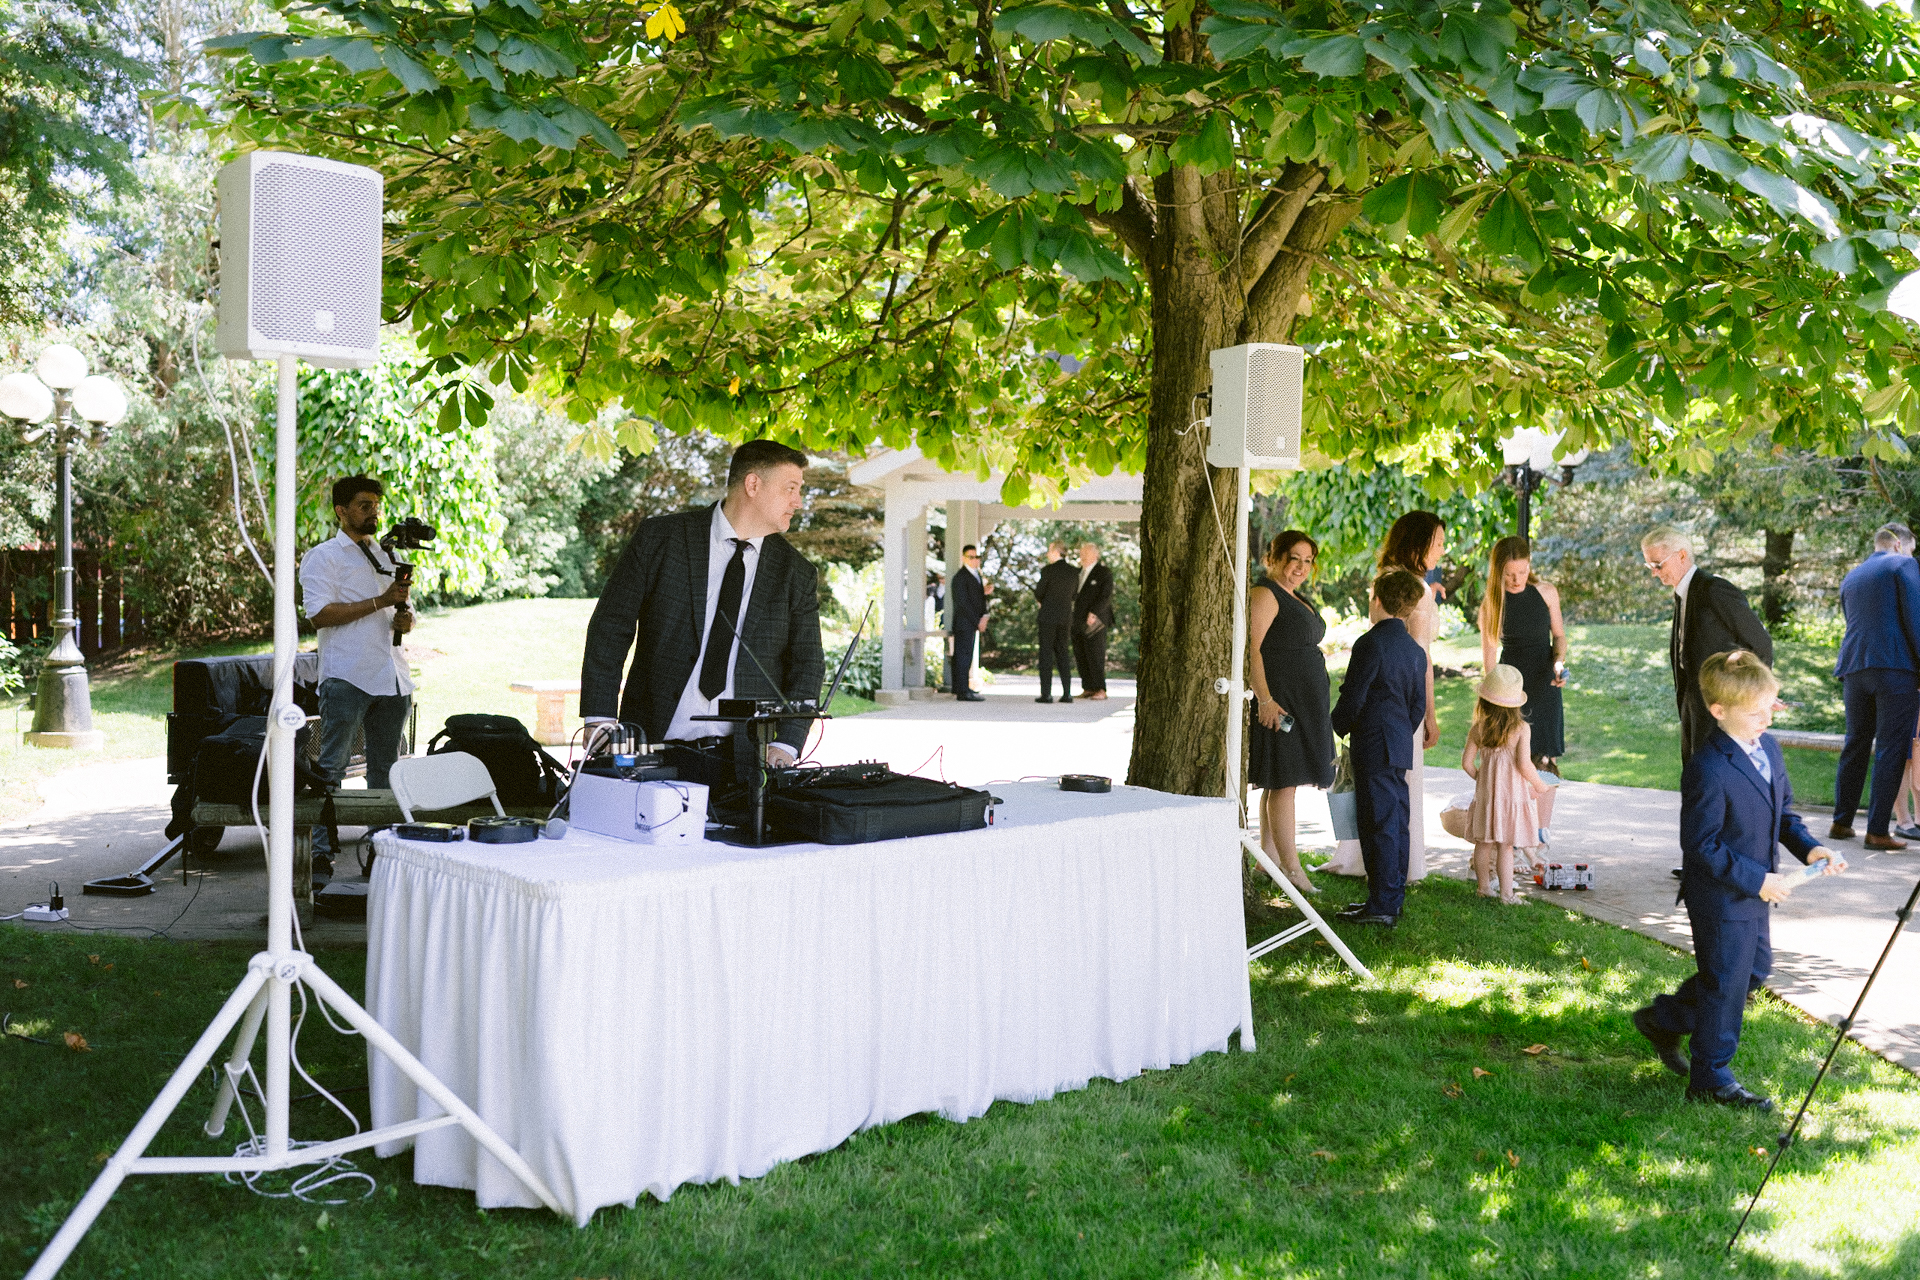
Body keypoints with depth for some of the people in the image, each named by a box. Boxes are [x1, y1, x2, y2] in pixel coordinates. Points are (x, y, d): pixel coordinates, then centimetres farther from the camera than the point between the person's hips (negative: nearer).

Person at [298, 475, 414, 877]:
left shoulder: (388, 557, 22)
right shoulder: (322, 557, 2)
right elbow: (320, 615, -11)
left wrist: (405, 618, 3)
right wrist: (381, 602, -15)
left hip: (392, 678, 6)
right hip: (347, 678, -6)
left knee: (386, 769, 8)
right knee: (331, 769, -6)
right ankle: (321, 853, -4)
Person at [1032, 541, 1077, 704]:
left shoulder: (1048, 570, -11)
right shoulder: (1073, 572, 7)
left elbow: (1038, 595, -8)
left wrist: (1035, 590, 17)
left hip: (1048, 616, -5)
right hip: (1066, 617, 5)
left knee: (1046, 654, 0)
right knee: (1063, 654, 11)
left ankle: (1046, 693, -3)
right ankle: (1067, 693, 6)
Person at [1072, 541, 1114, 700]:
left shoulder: (1104, 573, -6)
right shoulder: (1080, 572, 17)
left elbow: (1106, 596, -14)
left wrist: (1094, 613, -24)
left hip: (1095, 620, -7)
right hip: (1079, 620, 7)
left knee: (1095, 655, -8)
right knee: (1080, 656, 4)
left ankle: (1101, 691, -4)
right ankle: (1088, 689, 9)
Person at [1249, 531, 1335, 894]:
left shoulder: (1294, 598, 20)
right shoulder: (1265, 594, -11)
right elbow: (1250, 649, -20)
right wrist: (1265, 699, -27)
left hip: (1302, 702, 10)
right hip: (1279, 702, -10)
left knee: (1279, 782, 12)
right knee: (1284, 781, -9)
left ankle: (1270, 858, 17)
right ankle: (1291, 867, -8)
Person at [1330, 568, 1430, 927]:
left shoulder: (1371, 643, -13)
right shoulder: (1415, 650, 12)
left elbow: (1352, 696, -14)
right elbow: (1419, 705, 15)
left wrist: (1335, 728, 1)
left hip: (1374, 748, -8)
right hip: (1401, 749, 9)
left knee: (1379, 825, -6)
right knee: (1396, 823, 12)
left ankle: (1382, 906, -4)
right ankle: (1394, 898, 19)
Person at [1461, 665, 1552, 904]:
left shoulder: (1478, 729, -2)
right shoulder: (1522, 729, -10)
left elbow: (1467, 763, 0)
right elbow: (1524, 765, -16)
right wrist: (1539, 785, 0)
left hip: (1485, 792, 3)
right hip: (1513, 792, -3)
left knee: (1483, 842, 14)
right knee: (1505, 845, 0)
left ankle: (1484, 887, 26)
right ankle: (1507, 893, 3)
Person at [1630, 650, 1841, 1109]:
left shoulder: (1768, 747, 2)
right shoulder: (1708, 770, -26)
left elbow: (1783, 810, 14)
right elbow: (1701, 846, -23)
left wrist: (1807, 848, -2)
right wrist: (1756, 880, -22)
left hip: (1755, 890, 9)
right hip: (1721, 897, -9)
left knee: (1755, 969, 21)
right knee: (1726, 982, 3)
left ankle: (1663, 1019, 36)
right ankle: (1711, 1079, 20)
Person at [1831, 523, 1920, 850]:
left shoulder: (1850, 578, 21)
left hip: (1854, 667, 6)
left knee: (1855, 746, 14)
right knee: (1891, 748, -4)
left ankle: (1841, 823, 16)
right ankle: (1877, 831, -6)